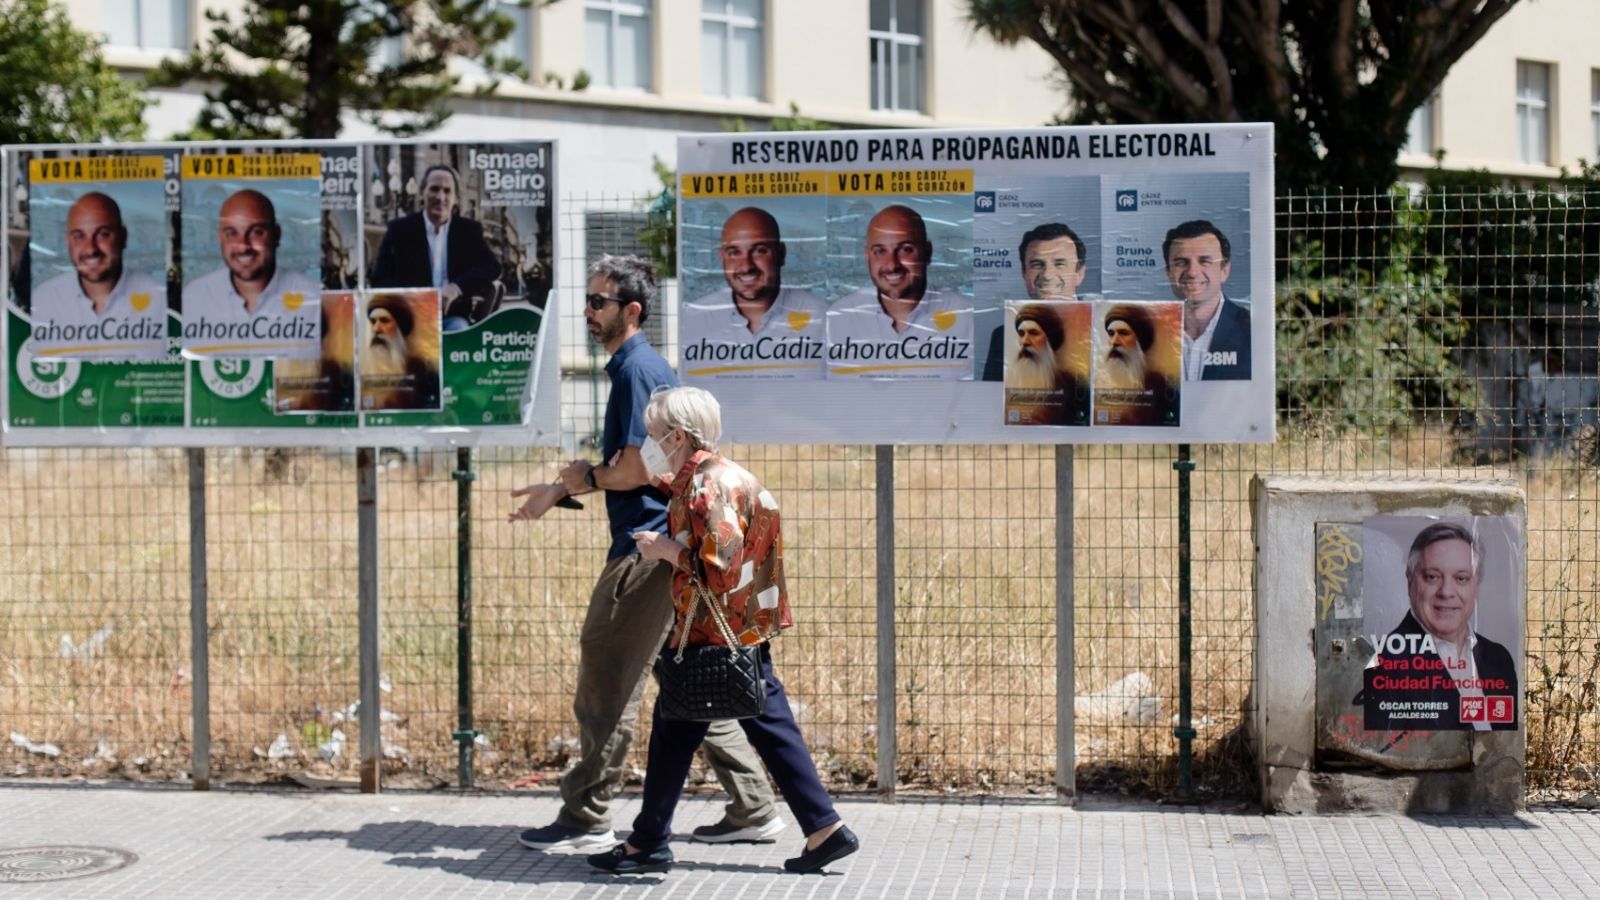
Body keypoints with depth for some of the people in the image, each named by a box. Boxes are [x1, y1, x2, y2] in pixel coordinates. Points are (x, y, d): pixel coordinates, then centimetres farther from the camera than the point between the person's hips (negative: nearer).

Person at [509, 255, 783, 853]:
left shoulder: (637, 370, -13)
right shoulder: (640, 366, 19)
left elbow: (635, 469, -19)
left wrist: (586, 478, -2)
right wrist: (558, 492, 22)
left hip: (646, 551, -11)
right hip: (669, 550, 11)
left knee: (607, 687, -4)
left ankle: (586, 819, 3)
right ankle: (753, 809, 15)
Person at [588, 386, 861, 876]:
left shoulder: (709, 487, -18)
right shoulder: (703, 479, 12)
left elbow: (718, 567, -24)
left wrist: (665, 550, -13)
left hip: (711, 636, -10)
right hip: (747, 632, 10)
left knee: (673, 730, 2)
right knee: (772, 729, 9)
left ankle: (648, 844, 12)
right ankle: (826, 829, 7)